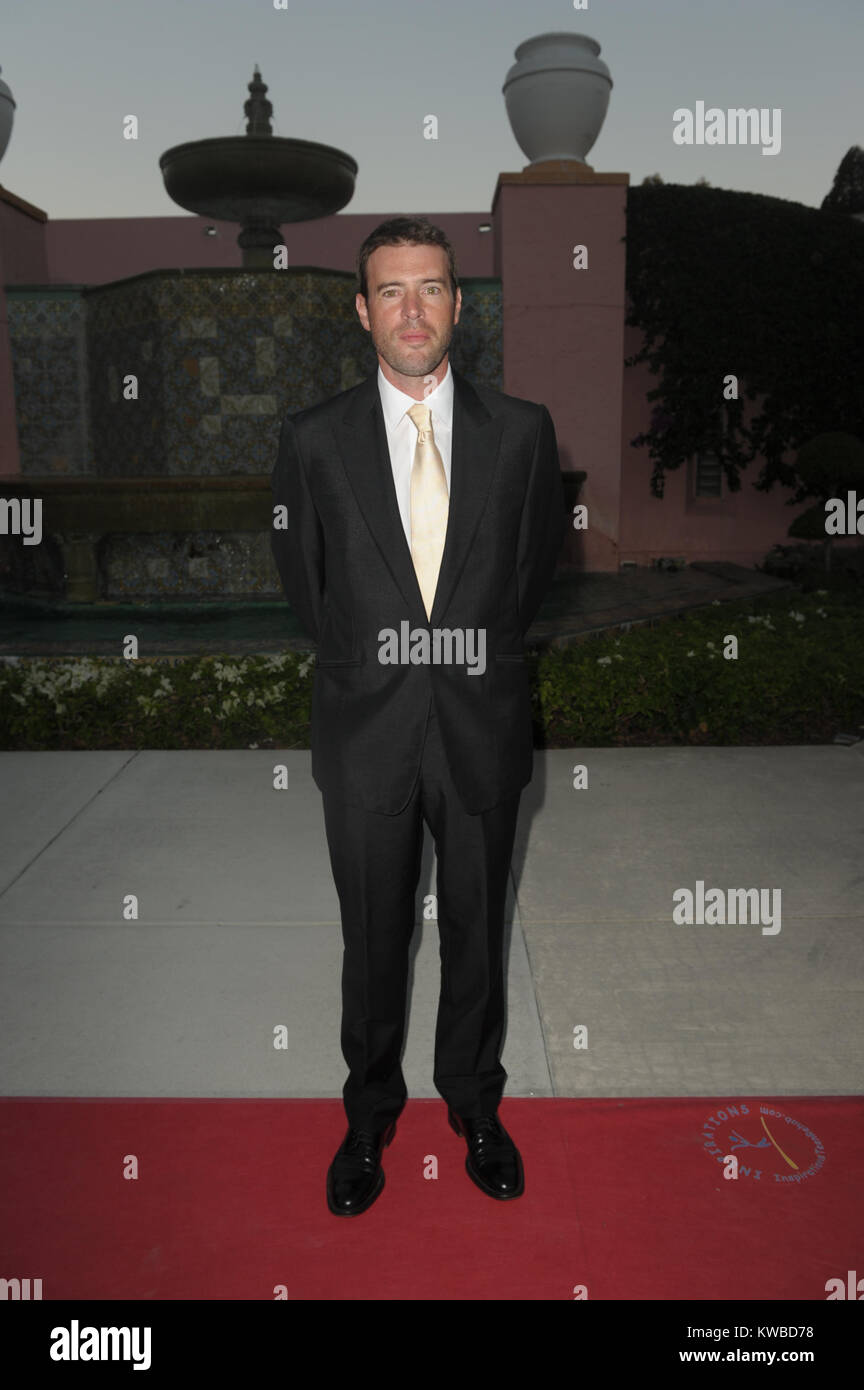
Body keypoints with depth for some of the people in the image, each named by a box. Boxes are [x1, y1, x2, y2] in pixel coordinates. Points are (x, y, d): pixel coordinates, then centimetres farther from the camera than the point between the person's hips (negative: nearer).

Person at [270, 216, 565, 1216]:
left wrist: (482, 654, 7)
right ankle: (369, 1114, 37)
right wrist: (363, 662, 7)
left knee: (477, 931, 15)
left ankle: (474, 1103, 39)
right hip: (365, 731, 0)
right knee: (373, 942, 14)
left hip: (482, 728, 1)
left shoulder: (521, 430, 0)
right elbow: (302, 581, 8)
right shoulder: (314, 440, -2)